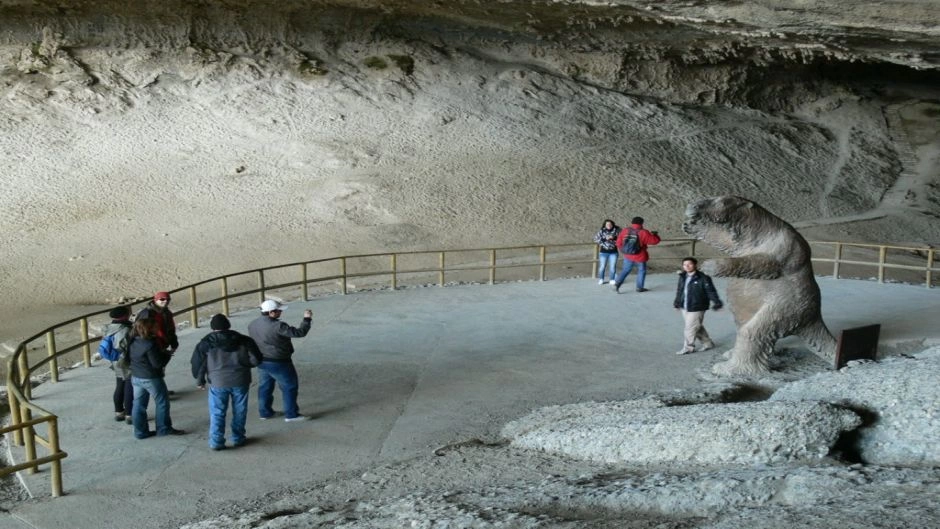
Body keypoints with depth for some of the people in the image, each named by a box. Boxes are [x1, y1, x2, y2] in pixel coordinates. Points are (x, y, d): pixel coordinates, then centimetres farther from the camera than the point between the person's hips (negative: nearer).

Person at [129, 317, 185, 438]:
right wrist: (166, 354, -4)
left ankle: (140, 431, 18)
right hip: (151, 378, -7)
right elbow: (158, 363, -23)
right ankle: (164, 428, 16)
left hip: (135, 377, 8)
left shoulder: (133, 342, 1)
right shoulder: (150, 344, -24)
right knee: (162, 402, 8)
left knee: (139, 404, 12)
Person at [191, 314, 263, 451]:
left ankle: (216, 442, 5)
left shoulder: (206, 343, 1)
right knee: (239, 411, 13)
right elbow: (255, 359, 1)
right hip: (240, 381, 1)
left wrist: (200, 381, 16)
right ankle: (238, 438, 21)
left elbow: (198, 363, 4)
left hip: (218, 383, -1)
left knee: (217, 413, 6)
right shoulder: (242, 340, 3)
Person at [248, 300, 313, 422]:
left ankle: (265, 412, 29)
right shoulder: (277, 326, -25)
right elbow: (299, 333, -23)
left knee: (265, 387, 20)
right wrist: (307, 319, -12)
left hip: (261, 362, 7)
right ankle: (291, 414, 9)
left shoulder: (252, 325, -1)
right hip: (278, 363, -7)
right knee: (289, 387, 6)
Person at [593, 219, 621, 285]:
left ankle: (612, 280, 16)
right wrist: (605, 239, -18)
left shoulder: (616, 231, -3)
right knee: (602, 266, 3)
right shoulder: (601, 231, -5)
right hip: (604, 252, -1)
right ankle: (601, 279, 18)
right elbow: (596, 239, -8)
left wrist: (614, 238, -17)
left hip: (613, 252, 1)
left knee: (613, 266, 3)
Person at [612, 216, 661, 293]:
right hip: (640, 257, -4)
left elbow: (619, 242, 4)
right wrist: (655, 235, 10)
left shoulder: (625, 231, -3)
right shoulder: (643, 233, -16)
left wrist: (622, 249, 21)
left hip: (628, 256, 4)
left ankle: (617, 283, -2)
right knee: (641, 271, 16)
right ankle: (639, 287, 22)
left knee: (625, 270, 16)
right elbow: (654, 241, -11)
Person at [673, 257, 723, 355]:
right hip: (685, 308, 7)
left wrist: (716, 303, -12)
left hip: (696, 308, -7)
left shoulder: (703, 278, -14)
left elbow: (711, 291, -11)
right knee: (698, 328, 17)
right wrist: (677, 303, 26)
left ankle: (688, 347, 11)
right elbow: (679, 291, 20)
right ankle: (707, 343, 32)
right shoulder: (683, 277, 7)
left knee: (691, 328, -3)